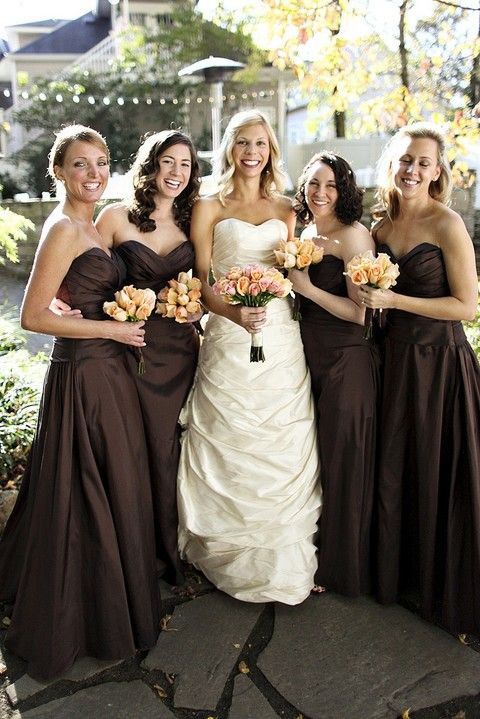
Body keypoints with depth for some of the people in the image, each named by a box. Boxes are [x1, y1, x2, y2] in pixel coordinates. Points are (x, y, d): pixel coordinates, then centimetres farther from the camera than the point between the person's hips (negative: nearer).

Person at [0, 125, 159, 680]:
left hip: (106, 372, 10)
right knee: (90, 497, 3)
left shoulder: (88, 226, 13)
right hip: (84, 374, -9)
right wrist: (114, 329, -16)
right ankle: (94, 619, 23)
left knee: (108, 492, 19)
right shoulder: (63, 228, -15)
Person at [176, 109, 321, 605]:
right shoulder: (209, 207, 5)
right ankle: (234, 558, 19)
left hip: (282, 341, 3)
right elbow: (201, 284, -1)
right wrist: (236, 312, -19)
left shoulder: (286, 209, 15)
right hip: (229, 341, -3)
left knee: (284, 448, 6)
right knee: (231, 449, 1)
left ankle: (283, 560, 21)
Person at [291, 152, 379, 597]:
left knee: (341, 461, 4)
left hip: (346, 359, -8)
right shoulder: (303, 234, 12)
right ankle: (315, 551, 37)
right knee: (311, 455, 17)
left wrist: (307, 288, -18)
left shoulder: (353, 235, -11)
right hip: (308, 354, 8)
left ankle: (340, 566, 24)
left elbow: (360, 311, -17)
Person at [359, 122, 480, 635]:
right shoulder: (380, 225, 7)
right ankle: (397, 575, 37)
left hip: (438, 361, -6)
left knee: (438, 474, 5)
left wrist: (394, 300, -18)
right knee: (392, 468, 16)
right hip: (394, 357, 6)